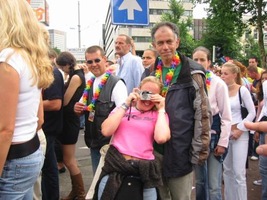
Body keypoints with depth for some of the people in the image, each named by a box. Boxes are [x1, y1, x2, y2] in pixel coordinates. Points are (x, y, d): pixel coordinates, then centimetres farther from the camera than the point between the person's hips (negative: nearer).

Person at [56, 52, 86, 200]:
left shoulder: (76, 77, -18)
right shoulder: (77, 74, 12)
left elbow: (64, 101, -17)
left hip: (70, 119, -10)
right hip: (68, 118, 10)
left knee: (68, 161, 1)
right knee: (70, 159, 16)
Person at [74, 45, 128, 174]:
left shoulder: (116, 84, -15)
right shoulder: (89, 84, 8)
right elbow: (84, 110, 17)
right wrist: (78, 109, -5)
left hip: (110, 142, -7)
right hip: (93, 141, 7)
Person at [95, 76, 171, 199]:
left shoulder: (159, 115, 6)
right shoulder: (122, 109, 12)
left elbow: (161, 138, -13)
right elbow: (106, 131, -4)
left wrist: (161, 109, -3)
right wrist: (126, 105, -2)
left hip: (144, 168, -1)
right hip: (115, 164, 1)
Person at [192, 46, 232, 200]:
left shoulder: (218, 83, -7)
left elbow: (226, 116, -5)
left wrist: (223, 142, -9)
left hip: (213, 136, -3)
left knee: (214, 186, -3)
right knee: (199, 181, 15)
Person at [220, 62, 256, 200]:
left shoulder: (242, 90, -8)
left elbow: (252, 113, -5)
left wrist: (240, 129, -10)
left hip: (239, 133, -4)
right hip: (224, 133, 4)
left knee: (238, 172, -2)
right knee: (227, 170, 14)